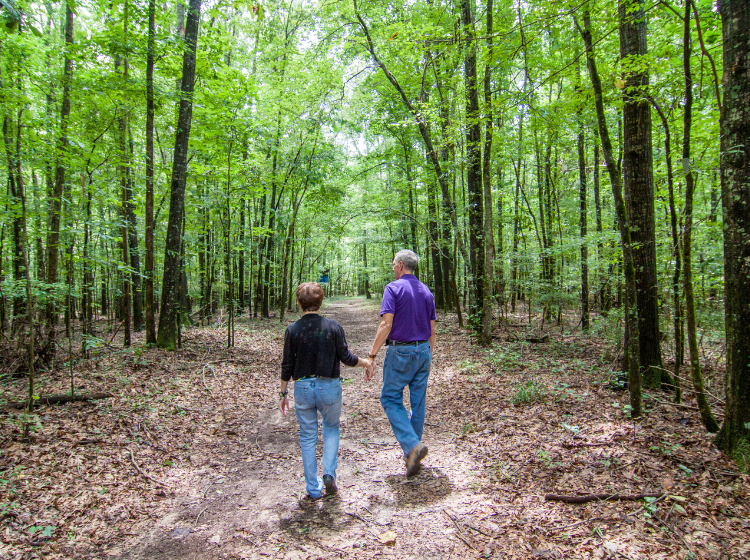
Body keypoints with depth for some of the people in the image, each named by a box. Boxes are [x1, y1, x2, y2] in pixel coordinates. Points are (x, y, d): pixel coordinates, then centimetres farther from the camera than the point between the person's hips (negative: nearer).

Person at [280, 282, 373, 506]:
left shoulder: (292, 330, -5)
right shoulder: (333, 327, -8)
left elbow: (287, 366, -1)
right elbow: (346, 357, -4)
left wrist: (283, 393, 11)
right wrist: (365, 362, 15)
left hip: (302, 388, 1)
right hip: (329, 387, 0)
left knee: (307, 436, 12)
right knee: (331, 428, 23)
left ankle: (313, 491, 18)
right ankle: (329, 474, 9)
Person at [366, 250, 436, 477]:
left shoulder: (394, 288, -10)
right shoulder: (426, 291, 9)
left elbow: (386, 325, -19)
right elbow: (432, 329, 12)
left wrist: (372, 356, -16)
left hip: (400, 351, -6)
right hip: (423, 350, 6)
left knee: (390, 398, 6)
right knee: (418, 401, 12)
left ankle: (412, 445, -9)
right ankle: (413, 453, 24)